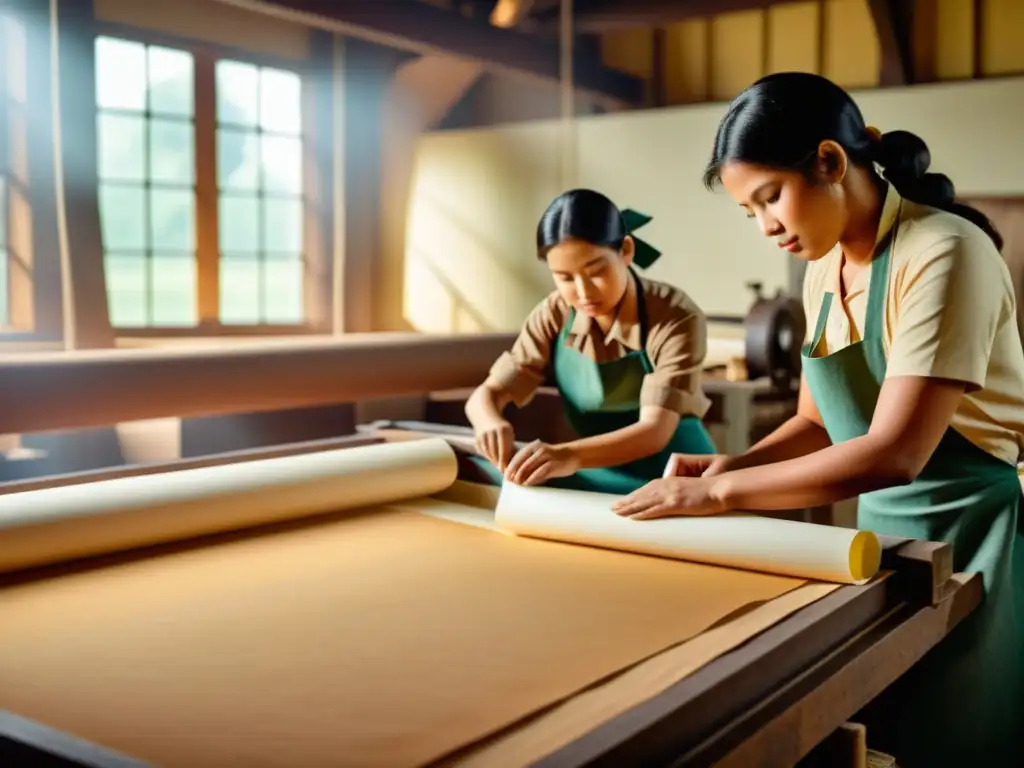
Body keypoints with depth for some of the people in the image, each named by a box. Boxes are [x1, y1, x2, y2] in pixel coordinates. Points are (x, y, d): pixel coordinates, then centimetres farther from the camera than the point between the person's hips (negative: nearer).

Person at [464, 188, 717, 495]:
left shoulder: (676, 317, -18)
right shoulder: (554, 316, -6)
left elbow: (655, 430, -27)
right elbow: (486, 395, -6)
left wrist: (571, 455, -45)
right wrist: (490, 422, -31)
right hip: (598, 483, 5)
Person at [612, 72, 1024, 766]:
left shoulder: (941, 253, -21)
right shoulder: (824, 270, 5)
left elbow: (893, 452, -27)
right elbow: (817, 423, 13)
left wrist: (721, 492, -24)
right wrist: (733, 464, -6)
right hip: (885, 527, 7)